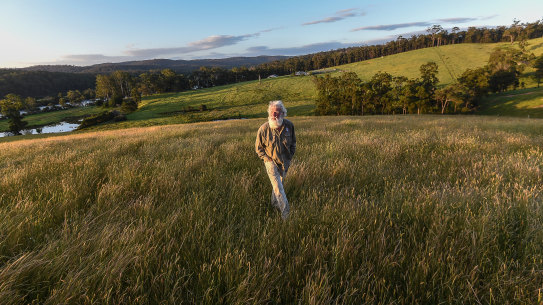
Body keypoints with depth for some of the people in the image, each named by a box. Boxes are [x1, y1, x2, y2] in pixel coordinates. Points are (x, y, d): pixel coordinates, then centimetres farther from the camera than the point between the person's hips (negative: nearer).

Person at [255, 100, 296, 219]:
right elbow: (258, 148, -7)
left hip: (285, 161, 4)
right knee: (278, 187, -9)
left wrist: (290, 156, 4)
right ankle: (285, 210, 5)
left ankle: (275, 203, 44)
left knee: (280, 182, 20)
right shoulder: (263, 129, -21)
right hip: (271, 161, -4)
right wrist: (268, 160, -11)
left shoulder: (289, 125, -11)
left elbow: (293, 141, 8)